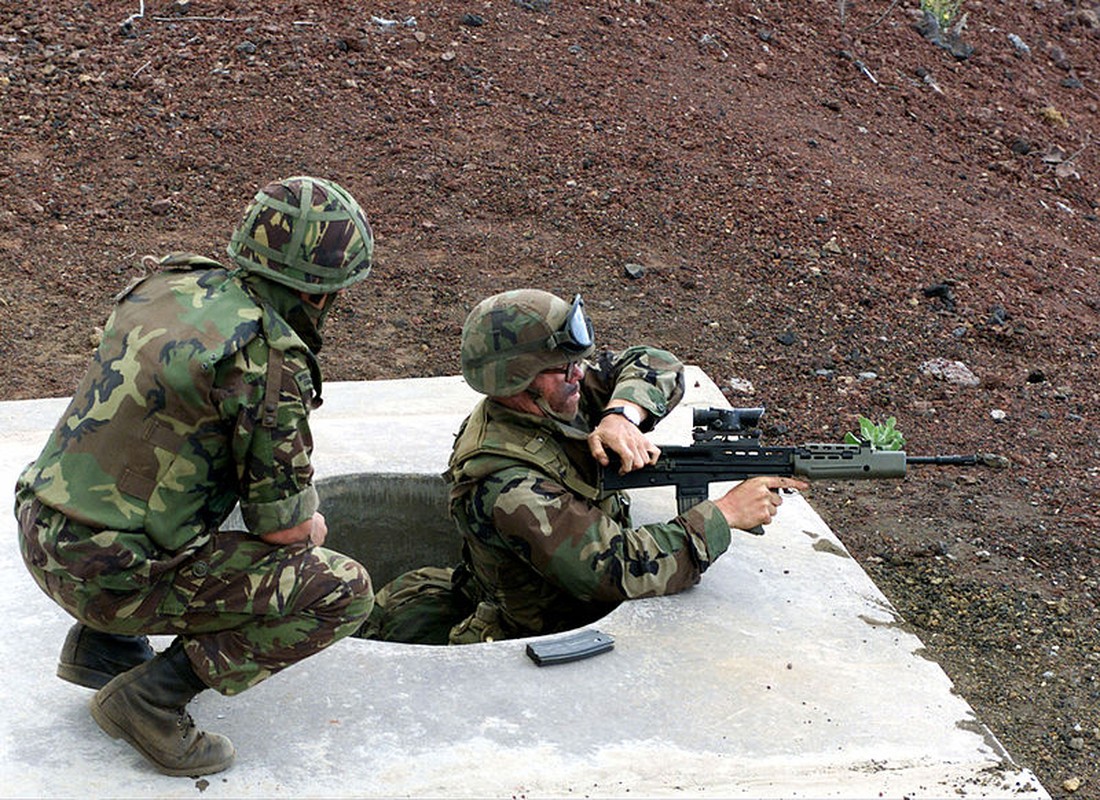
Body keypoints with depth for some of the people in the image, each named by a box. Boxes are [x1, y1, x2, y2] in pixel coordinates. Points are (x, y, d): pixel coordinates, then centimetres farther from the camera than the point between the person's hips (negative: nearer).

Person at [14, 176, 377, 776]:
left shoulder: (168, 283, 5)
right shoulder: (270, 360, -18)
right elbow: (284, 525, -11)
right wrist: (311, 523, 14)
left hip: (42, 531, 8)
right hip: (116, 575, -8)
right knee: (344, 591, -2)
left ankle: (104, 642, 22)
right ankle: (152, 696, -3)